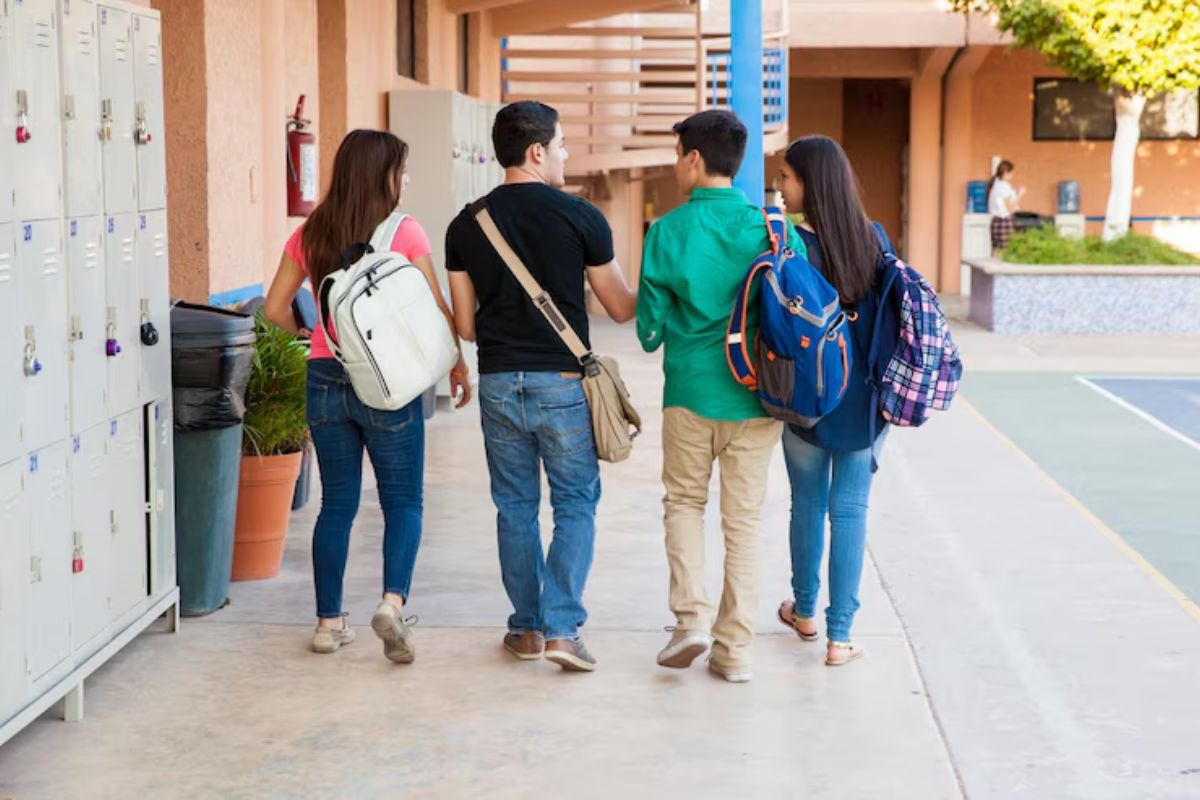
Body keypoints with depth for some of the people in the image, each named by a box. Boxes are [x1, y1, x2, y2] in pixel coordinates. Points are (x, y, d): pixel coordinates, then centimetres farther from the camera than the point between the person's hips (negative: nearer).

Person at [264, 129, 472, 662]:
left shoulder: (309, 235, 5)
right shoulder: (405, 233, -7)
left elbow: (276, 309, 7)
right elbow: (434, 310, -6)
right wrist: (459, 367, 7)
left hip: (325, 379, 4)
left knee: (337, 503, 13)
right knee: (403, 500, 7)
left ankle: (329, 622, 15)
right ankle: (393, 600, -14)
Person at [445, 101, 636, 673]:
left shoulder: (466, 225, 2)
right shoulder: (580, 217, -7)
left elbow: (465, 325, 6)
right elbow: (620, 308, 1)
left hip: (498, 383, 3)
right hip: (562, 382, -3)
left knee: (515, 507, 13)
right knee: (575, 504, 7)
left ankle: (526, 628, 19)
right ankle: (562, 626, -2)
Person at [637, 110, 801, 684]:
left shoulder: (668, 232, -8)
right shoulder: (774, 231, -4)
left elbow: (649, 327, -3)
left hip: (689, 391, -1)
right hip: (756, 397, 1)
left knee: (684, 502, 19)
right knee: (744, 519, 10)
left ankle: (692, 617, 4)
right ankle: (735, 649, 12)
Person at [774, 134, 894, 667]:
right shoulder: (873, 237, -2)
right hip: (865, 400, 2)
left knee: (808, 503, 16)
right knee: (850, 510, 5)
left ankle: (804, 612, 34)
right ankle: (840, 634, 5)